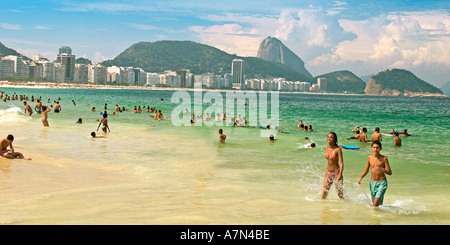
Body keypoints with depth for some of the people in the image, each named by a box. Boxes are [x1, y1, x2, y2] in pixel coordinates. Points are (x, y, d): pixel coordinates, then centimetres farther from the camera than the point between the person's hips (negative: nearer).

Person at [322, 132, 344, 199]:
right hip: (328, 173, 5)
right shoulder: (326, 148, 4)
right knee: (324, 193, 5)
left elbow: (341, 163, -17)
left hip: (336, 173, -5)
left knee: (340, 193, 3)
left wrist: (340, 174, -28)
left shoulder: (338, 149, -14)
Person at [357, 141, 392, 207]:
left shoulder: (384, 158, -11)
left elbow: (390, 172, -12)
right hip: (372, 182, 5)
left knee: (376, 203, -18)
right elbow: (366, 170, 15)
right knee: (373, 203, 14)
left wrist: (381, 169, -30)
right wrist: (361, 178, 1)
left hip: (382, 183, -4)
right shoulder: (369, 158, 1)